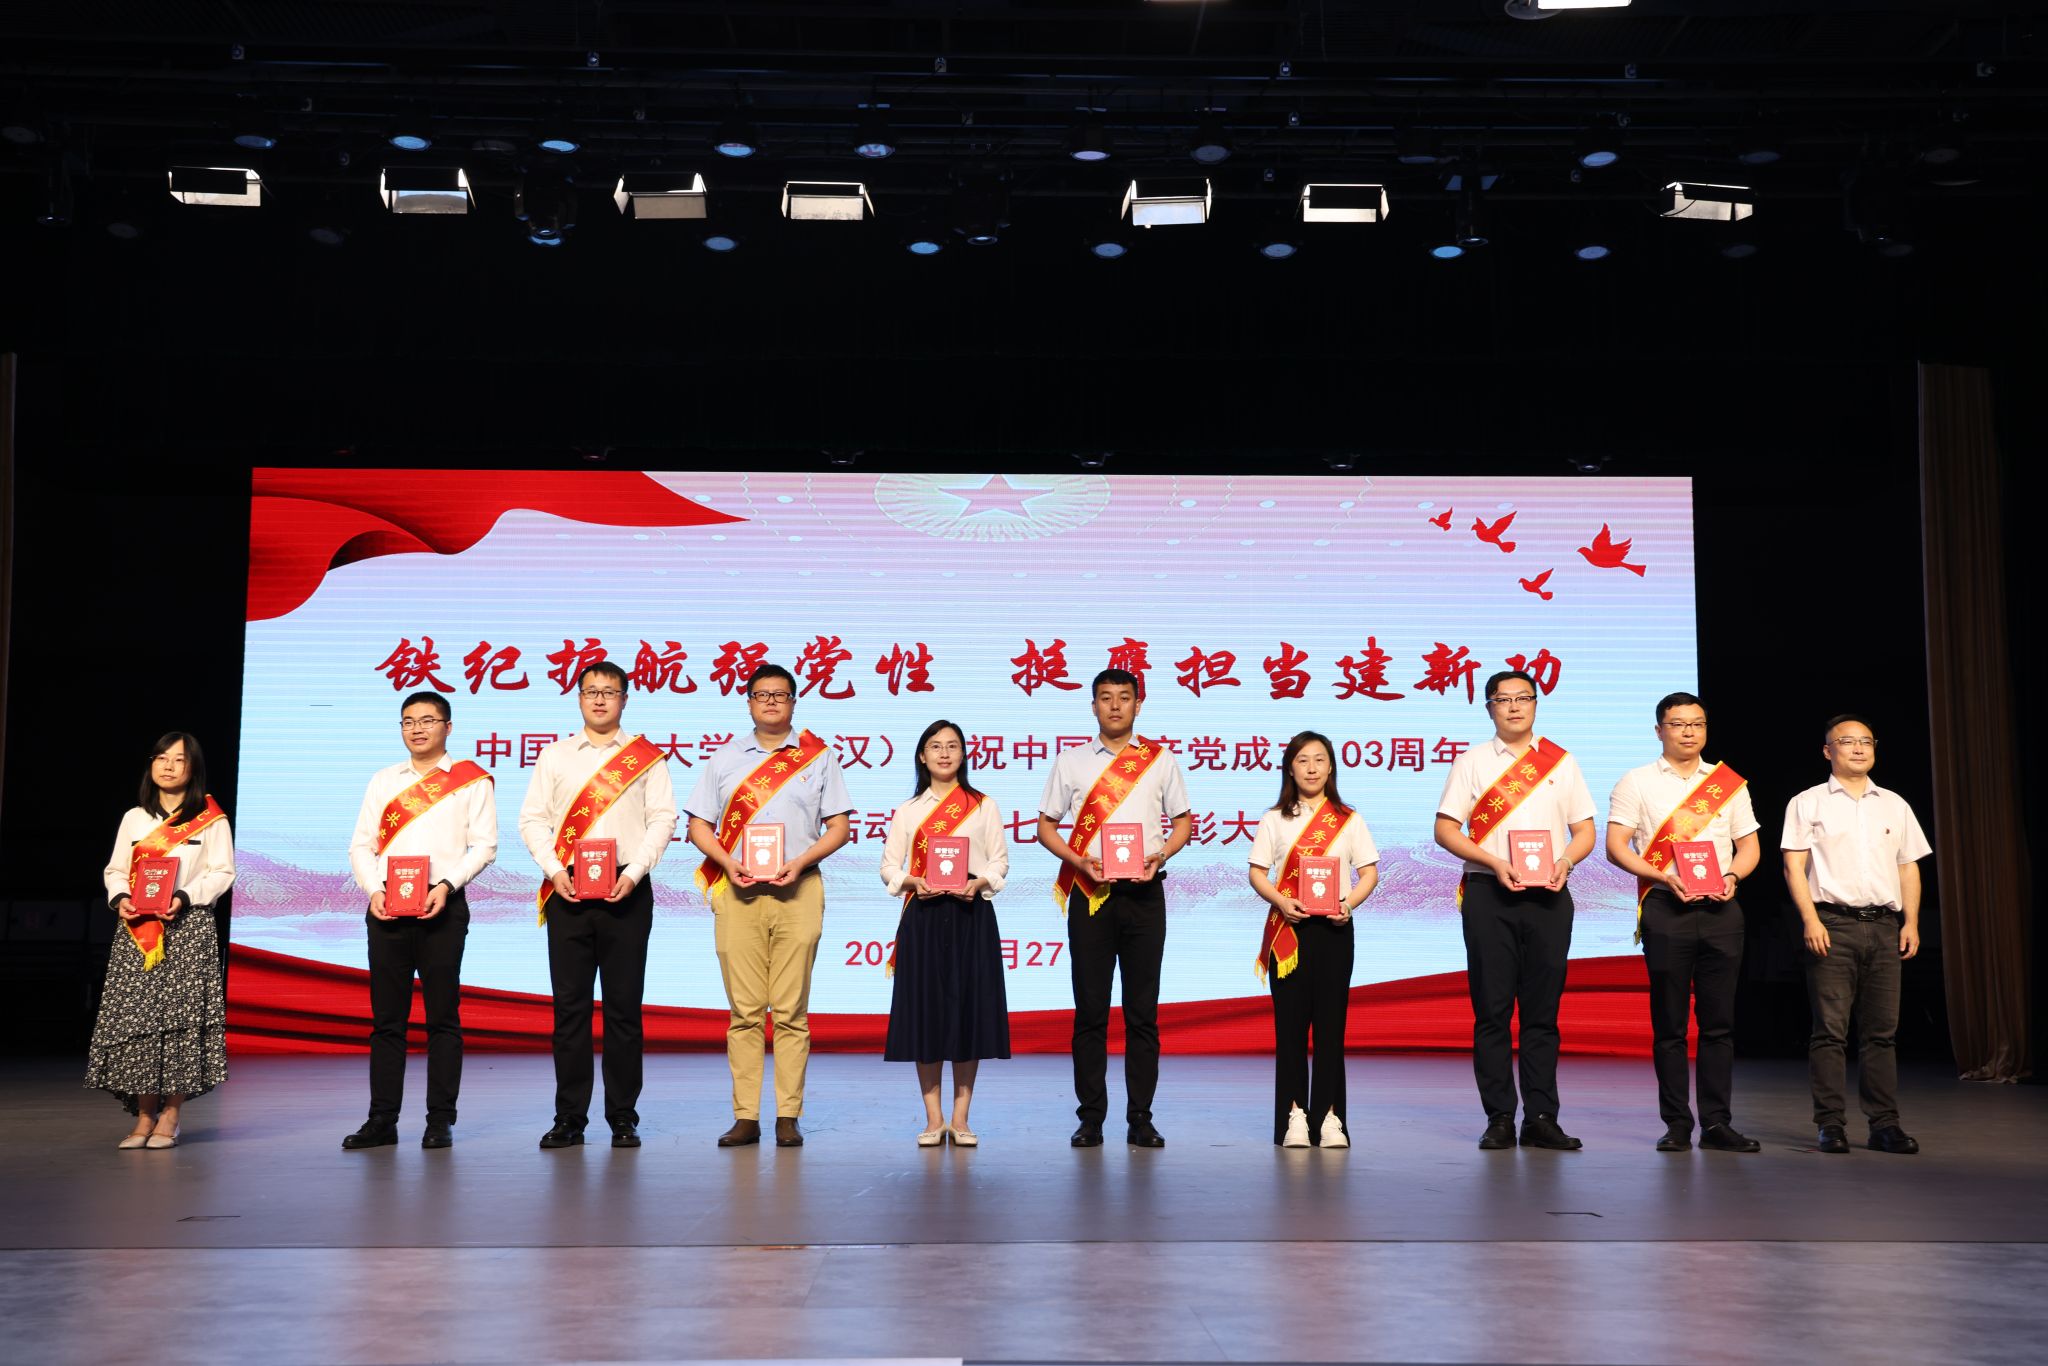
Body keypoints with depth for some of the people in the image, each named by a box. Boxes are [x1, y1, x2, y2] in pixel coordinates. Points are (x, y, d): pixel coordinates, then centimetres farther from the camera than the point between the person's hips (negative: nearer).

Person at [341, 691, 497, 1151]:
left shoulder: (472, 780, 5)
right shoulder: (383, 781, 15)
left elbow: (484, 845, -2)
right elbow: (361, 845, 11)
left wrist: (446, 885, -15)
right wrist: (374, 891, -6)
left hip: (442, 906, -3)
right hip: (386, 906, 3)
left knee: (442, 1016, 0)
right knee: (386, 1017, 4)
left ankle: (440, 1120, 5)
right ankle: (382, 1120, 9)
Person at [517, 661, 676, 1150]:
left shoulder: (647, 757, 9)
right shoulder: (554, 756, 13)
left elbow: (662, 819, 1)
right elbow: (532, 819, 7)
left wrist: (634, 873, -11)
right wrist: (554, 870, -8)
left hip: (626, 891, -1)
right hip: (567, 891, 1)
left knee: (623, 1007, 1)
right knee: (569, 1005, 2)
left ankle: (623, 1118, 8)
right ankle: (569, 1118, 8)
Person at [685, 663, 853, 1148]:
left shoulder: (819, 757, 10)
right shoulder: (723, 758, 14)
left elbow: (839, 828, 6)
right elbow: (699, 826, 12)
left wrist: (799, 862, -9)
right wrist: (728, 862, -6)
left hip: (797, 890, -1)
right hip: (737, 891, 1)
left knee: (791, 1009, -3)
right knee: (744, 1009, -1)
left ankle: (789, 1117, 1)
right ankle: (745, 1118, 2)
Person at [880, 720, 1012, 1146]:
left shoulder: (983, 806, 9)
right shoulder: (907, 811, 11)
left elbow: (1000, 860, 5)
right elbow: (889, 866, 7)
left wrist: (980, 882, -14)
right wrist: (913, 883, -13)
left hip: (971, 914, 0)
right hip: (923, 914, 1)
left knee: (969, 1008, -1)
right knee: (925, 1009, -1)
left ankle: (960, 1118, 7)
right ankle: (933, 1119, 7)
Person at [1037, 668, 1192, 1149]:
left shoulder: (1161, 760, 9)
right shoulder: (1070, 762, 7)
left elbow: (1182, 821, 12)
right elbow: (1046, 825, 8)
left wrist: (1161, 854, -8)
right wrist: (1077, 860, -9)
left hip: (1144, 893, 0)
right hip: (1090, 892, 0)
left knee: (1142, 1011, 3)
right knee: (1090, 1009, 2)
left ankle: (1140, 1117, 9)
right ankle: (1091, 1117, 9)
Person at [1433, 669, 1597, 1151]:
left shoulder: (1562, 762, 13)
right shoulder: (1472, 762, 7)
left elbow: (1585, 830, 12)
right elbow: (1445, 828, 1)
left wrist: (1566, 861, -9)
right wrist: (1493, 862, -12)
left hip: (1549, 895, 2)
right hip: (1489, 894, -2)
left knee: (1543, 1008, 3)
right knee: (1492, 1008, -2)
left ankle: (1541, 1119, 8)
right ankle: (1499, 1119, 4)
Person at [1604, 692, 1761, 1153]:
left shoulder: (1730, 783, 15)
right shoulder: (1637, 782, 6)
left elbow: (1749, 846, 16)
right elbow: (1616, 846, 0)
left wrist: (1732, 875, -6)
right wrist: (1664, 876, -14)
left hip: (1720, 908, 2)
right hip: (1666, 907, -2)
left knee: (1719, 1020, 2)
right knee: (1669, 1022, 0)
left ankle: (1717, 1122, 8)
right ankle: (1677, 1124, 5)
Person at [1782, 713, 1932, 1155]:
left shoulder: (1895, 805, 18)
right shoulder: (1807, 803, 5)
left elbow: (1909, 868, 18)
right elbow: (1794, 866, -1)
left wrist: (1911, 922, 6)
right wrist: (1810, 920, -12)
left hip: (1884, 926, 4)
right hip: (1832, 924, -4)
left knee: (1882, 1030, 4)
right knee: (1830, 1030, -5)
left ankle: (1884, 1123, 8)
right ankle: (1831, 1124, -2)